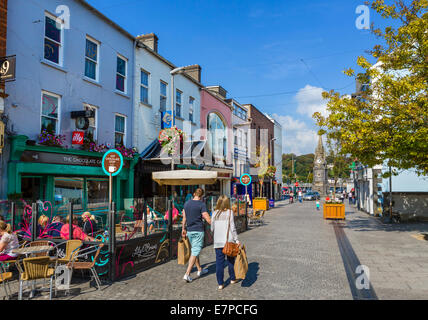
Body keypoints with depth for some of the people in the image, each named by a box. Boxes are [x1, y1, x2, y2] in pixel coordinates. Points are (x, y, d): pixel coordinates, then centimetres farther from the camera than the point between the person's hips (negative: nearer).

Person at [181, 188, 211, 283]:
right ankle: (187, 274, -6)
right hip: (198, 231, -6)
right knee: (195, 252, -2)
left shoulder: (187, 203, 5)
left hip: (189, 231, 6)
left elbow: (184, 217, 13)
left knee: (194, 250, 18)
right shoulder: (201, 205, -13)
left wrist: (183, 229, 24)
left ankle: (200, 270, 31)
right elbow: (208, 219, -15)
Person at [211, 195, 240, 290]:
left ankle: (220, 283, 9)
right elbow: (232, 227, -8)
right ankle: (232, 279, 31)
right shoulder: (229, 212, -6)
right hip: (229, 241, -2)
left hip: (218, 242, 2)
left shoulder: (215, 213, 2)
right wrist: (236, 239, -3)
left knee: (219, 262, 6)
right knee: (230, 260, 16)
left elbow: (212, 229, 7)